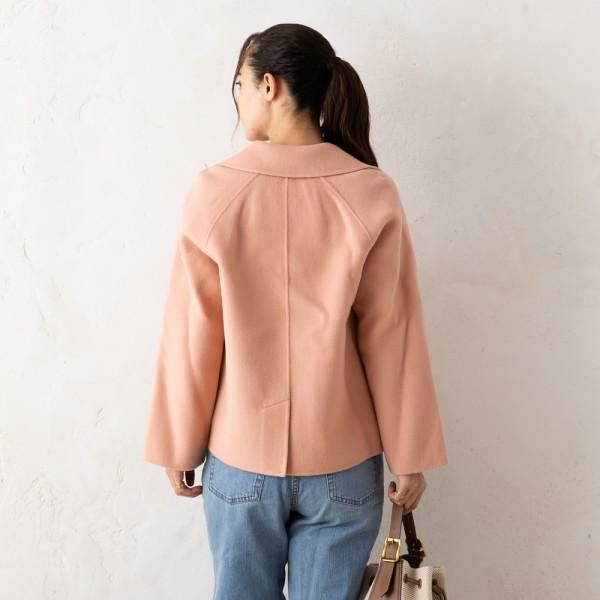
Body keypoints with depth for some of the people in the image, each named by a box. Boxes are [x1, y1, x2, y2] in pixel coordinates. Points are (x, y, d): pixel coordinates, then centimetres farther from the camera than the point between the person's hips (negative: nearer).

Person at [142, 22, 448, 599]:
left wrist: (179, 447, 6)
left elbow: (191, 338, -7)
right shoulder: (371, 194, -11)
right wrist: (408, 456, 3)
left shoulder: (212, 191, -12)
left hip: (240, 454, 0)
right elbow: (391, 336, -7)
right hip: (342, 460, 1)